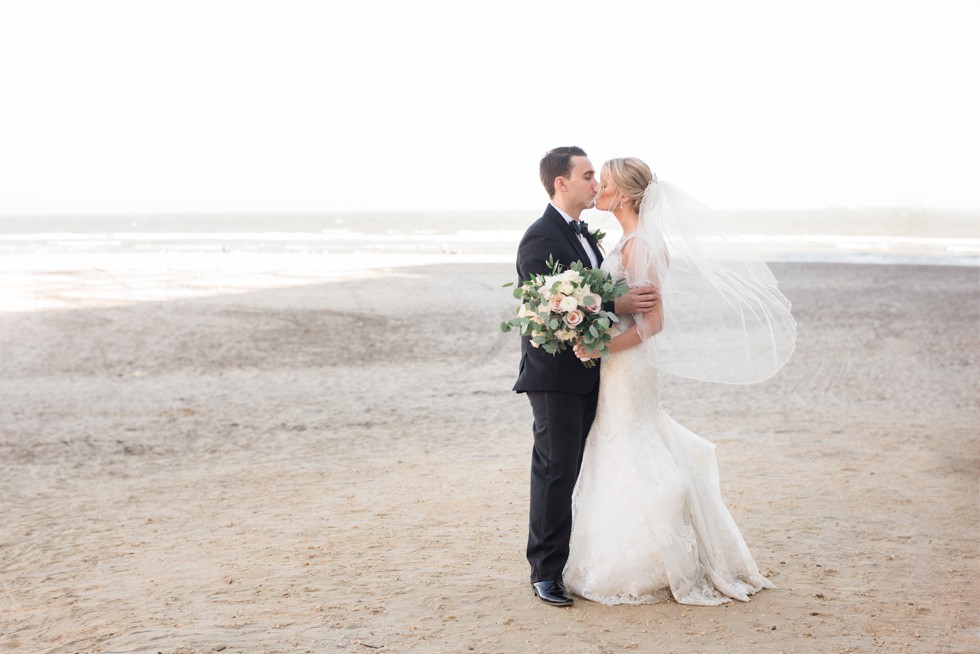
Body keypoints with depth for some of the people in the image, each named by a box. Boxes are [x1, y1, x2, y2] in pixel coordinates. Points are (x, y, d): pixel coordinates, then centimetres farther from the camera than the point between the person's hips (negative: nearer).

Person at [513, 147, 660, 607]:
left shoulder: (584, 235, 16)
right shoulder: (540, 238, -14)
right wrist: (615, 305, -26)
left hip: (587, 374, 9)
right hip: (554, 374, -9)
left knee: (586, 471, 11)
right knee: (556, 471, -5)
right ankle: (546, 572, 3)